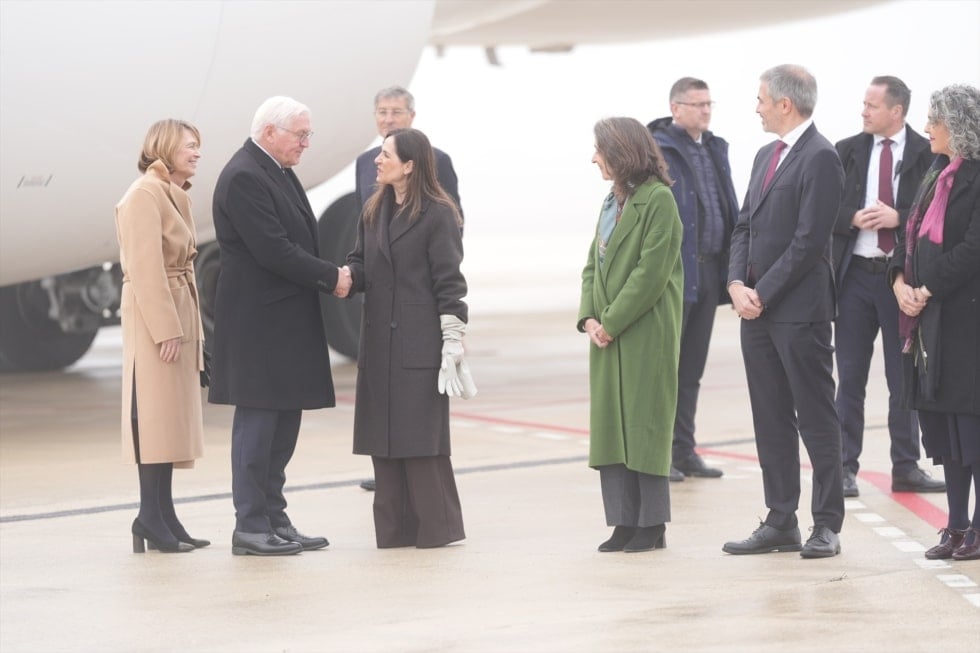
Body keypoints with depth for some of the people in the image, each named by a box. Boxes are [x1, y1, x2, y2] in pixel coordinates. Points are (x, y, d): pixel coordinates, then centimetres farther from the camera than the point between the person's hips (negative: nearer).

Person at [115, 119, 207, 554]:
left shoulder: (174, 195, 19)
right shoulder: (145, 195, -11)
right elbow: (146, 268, -18)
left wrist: (190, 328, 14)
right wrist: (165, 329, -21)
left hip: (179, 315, 9)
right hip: (154, 317, -9)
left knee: (172, 417, 7)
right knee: (155, 415, -9)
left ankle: (163, 518, 8)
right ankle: (152, 519, -8)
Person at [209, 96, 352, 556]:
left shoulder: (279, 173, 16)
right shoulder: (243, 178, -16)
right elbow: (273, 251, -21)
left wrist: (327, 277, 2)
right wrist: (331, 277, -13)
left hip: (288, 323, 10)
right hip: (258, 324, -10)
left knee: (283, 424, 12)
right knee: (257, 423, -5)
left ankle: (274, 520, 18)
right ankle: (251, 528, 0)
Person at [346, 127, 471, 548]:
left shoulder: (437, 215, -6)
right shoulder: (373, 213, 14)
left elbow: (449, 282, -8)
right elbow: (362, 263, 13)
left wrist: (453, 340, -12)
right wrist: (345, 276, -11)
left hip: (419, 344, -6)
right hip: (379, 343, 6)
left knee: (421, 433, -5)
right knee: (382, 434, 5)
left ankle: (436, 526, 3)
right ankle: (395, 528, 11)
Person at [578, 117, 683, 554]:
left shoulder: (658, 200, -11)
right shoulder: (612, 203, 15)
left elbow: (652, 273, -17)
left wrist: (612, 322, -16)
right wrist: (589, 318, 1)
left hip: (646, 334, -8)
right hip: (607, 336, 8)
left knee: (644, 424, -3)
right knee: (610, 426, 6)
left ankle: (652, 525, 3)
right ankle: (624, 521, 11)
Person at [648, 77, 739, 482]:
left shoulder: (715, 149, 15)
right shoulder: (658, 149, -9)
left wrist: (731, 266, 11)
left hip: (708, 269, 7)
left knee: (691, 369, 12)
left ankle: (684, 451, 19)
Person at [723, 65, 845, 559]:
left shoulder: (820, 158, -13)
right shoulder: (767, 156, 16)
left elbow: (809, 240, -17)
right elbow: (744, 226, 16)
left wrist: (763, 294, -14)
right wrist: (737, 284, 0)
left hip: (800, 310, -9)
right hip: (758, 310, 9)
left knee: (816, 420, -2)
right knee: (771, 421, 10)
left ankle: (826, 526, 3)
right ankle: (780, 523, 16)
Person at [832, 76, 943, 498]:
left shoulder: (926, 154, -3)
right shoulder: (847, 151, 4)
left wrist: (899, 218, -18)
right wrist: (853, 219, -14)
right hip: (856, 274, 2)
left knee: (904, 376, 7)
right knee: (850, 377, 5)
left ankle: (906, 468, 15)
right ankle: (845, 467, 11)